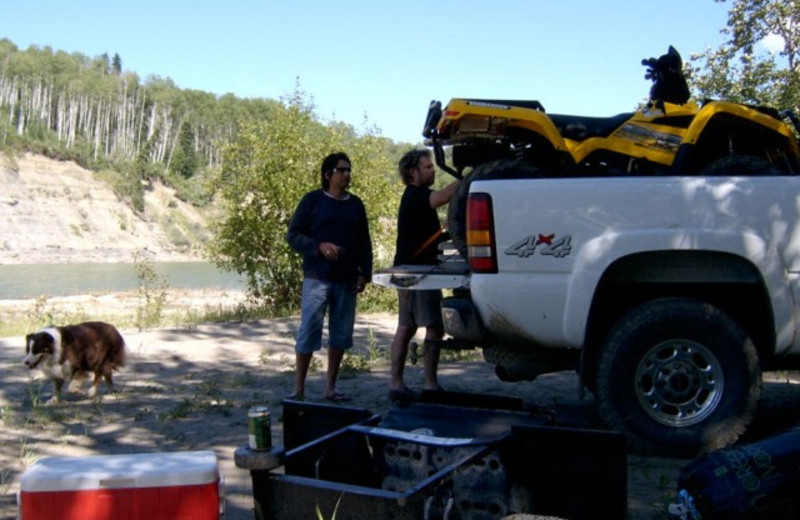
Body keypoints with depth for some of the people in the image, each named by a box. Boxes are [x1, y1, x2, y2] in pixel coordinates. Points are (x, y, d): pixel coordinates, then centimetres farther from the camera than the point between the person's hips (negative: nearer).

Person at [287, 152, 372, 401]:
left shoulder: (355, 204, 14)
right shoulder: (312, 200, 1)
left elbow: (364, 242, 18)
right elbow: (293, 235, -2)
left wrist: (365, 273, 8)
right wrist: (319, 246, -16)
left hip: (347, 280, 5)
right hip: (317, 279, -5)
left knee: (341, 334, 7)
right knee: (309, 332, -5)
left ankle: (331, 388, 17)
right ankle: (298, 388, 3)